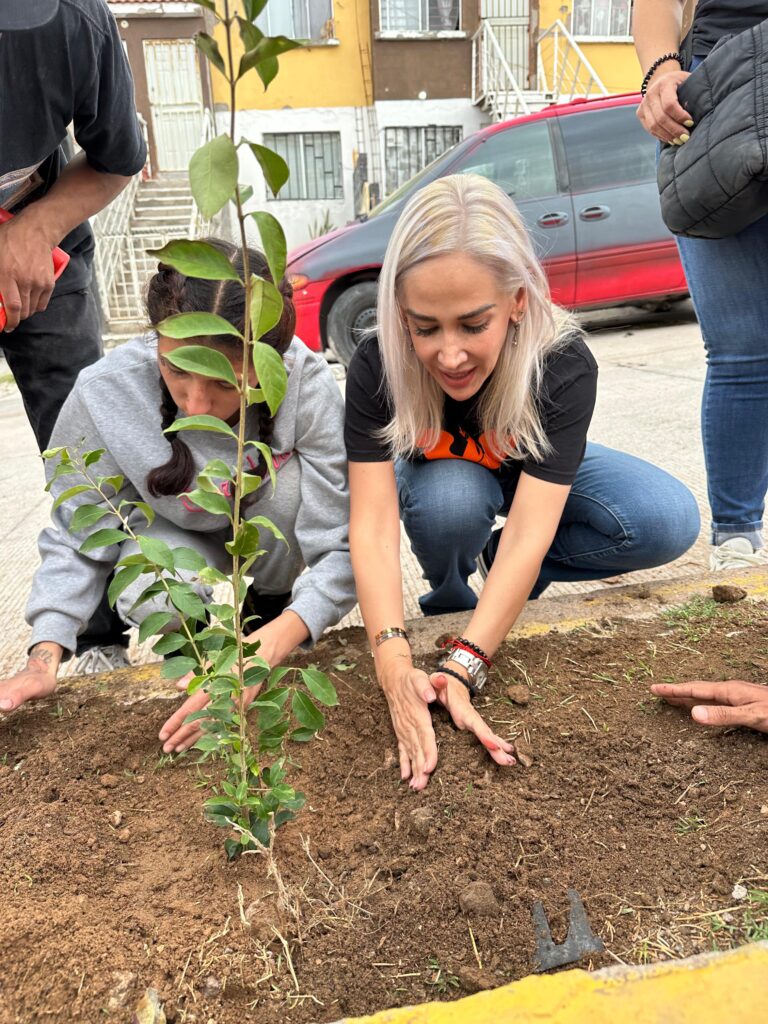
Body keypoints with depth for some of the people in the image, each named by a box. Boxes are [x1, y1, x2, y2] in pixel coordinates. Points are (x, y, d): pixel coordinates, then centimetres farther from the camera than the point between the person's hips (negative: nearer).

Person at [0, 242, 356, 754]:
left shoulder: (309, 385, -33)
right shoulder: (105, 393, -30)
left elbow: (343, 548, -32)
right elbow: (76, 541, -17)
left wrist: (265, 650, -44)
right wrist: (45, 655, -30)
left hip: (269, 528, 1)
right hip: (171, 530, 0)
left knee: (293, 483, -33)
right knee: (162, 602, -32)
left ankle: (271, 601, -2)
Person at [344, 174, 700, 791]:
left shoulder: (564, 364, -34)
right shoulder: (378, 369, -32)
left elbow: (529, 534, -41)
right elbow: (372, 527, -37)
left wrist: (461, 669, -52)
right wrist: (396, 668, -50)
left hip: (536, 474, 1)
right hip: (441, 473, 0)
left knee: (670, 521, -24)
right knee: (449, 498, -38)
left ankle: (503, 573, -5)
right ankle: (451, 594, -4)